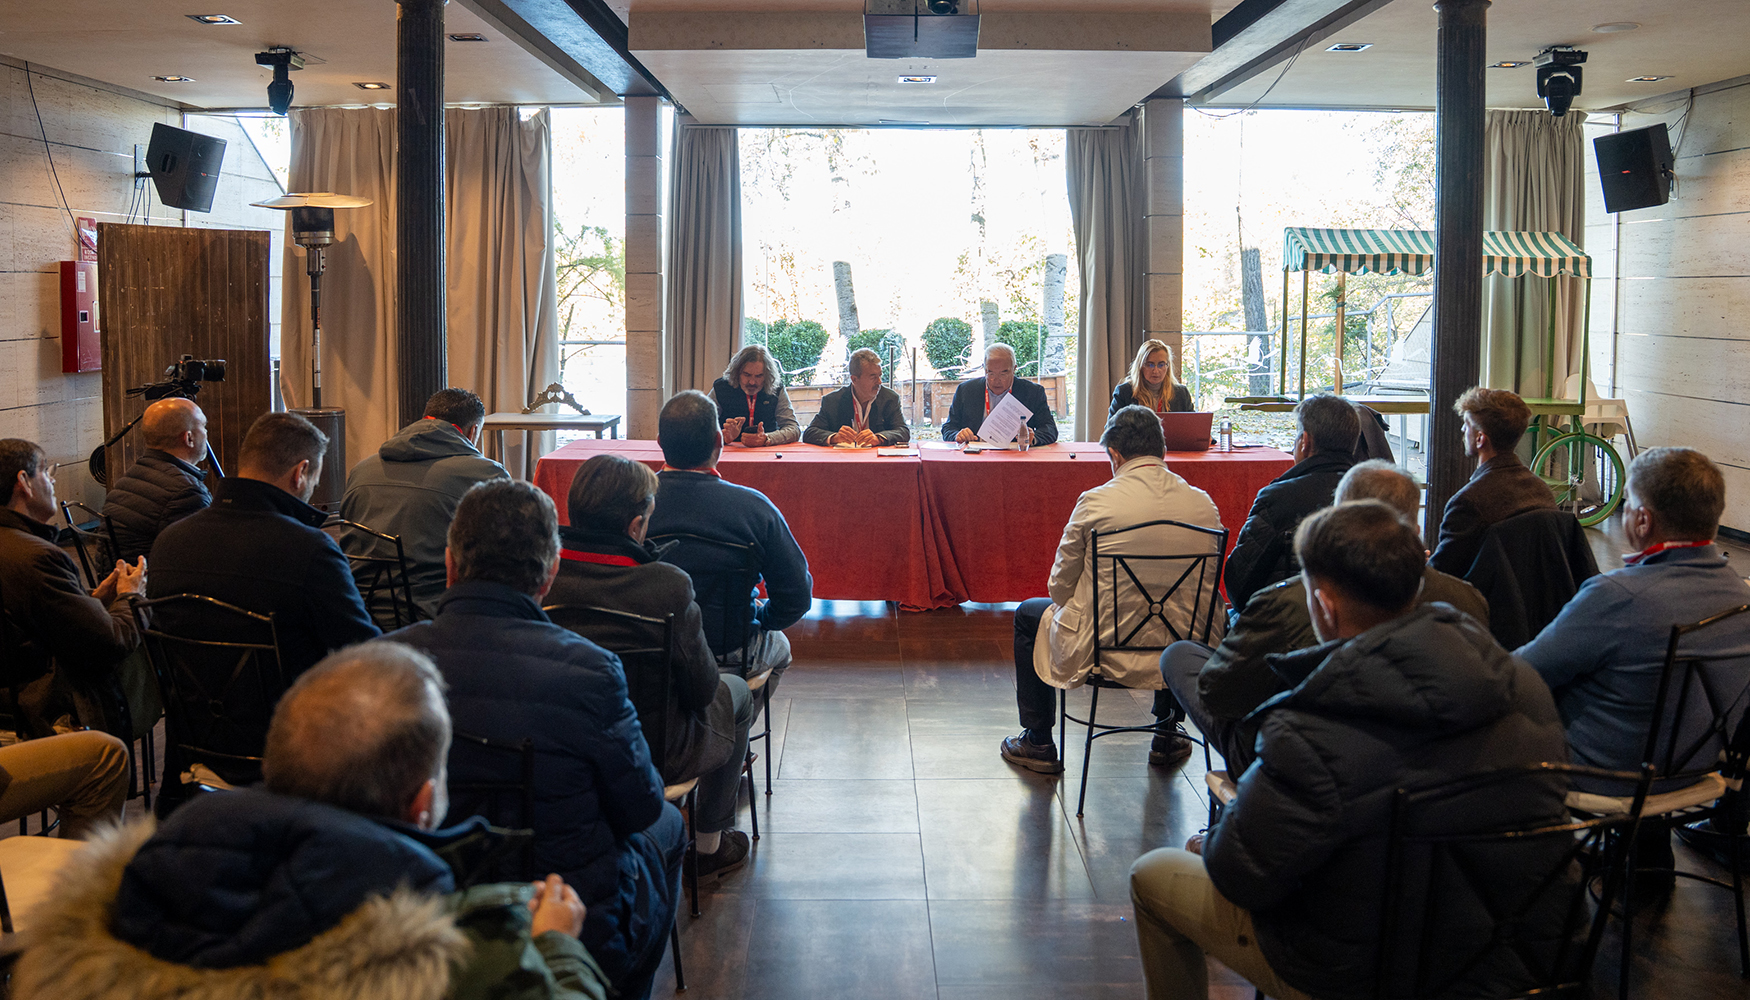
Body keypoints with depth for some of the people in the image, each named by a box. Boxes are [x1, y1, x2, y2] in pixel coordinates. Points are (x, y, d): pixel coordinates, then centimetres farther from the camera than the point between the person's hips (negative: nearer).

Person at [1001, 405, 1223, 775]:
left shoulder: (1096, 502, -15)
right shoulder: (1204, 505, -5)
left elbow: (1060, 586, -5)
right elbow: (1205, 588, 8)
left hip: (1104, 649, -3)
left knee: (1029, 614, 26)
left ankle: (1038, 744, 34)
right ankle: (1167, 738, 45)